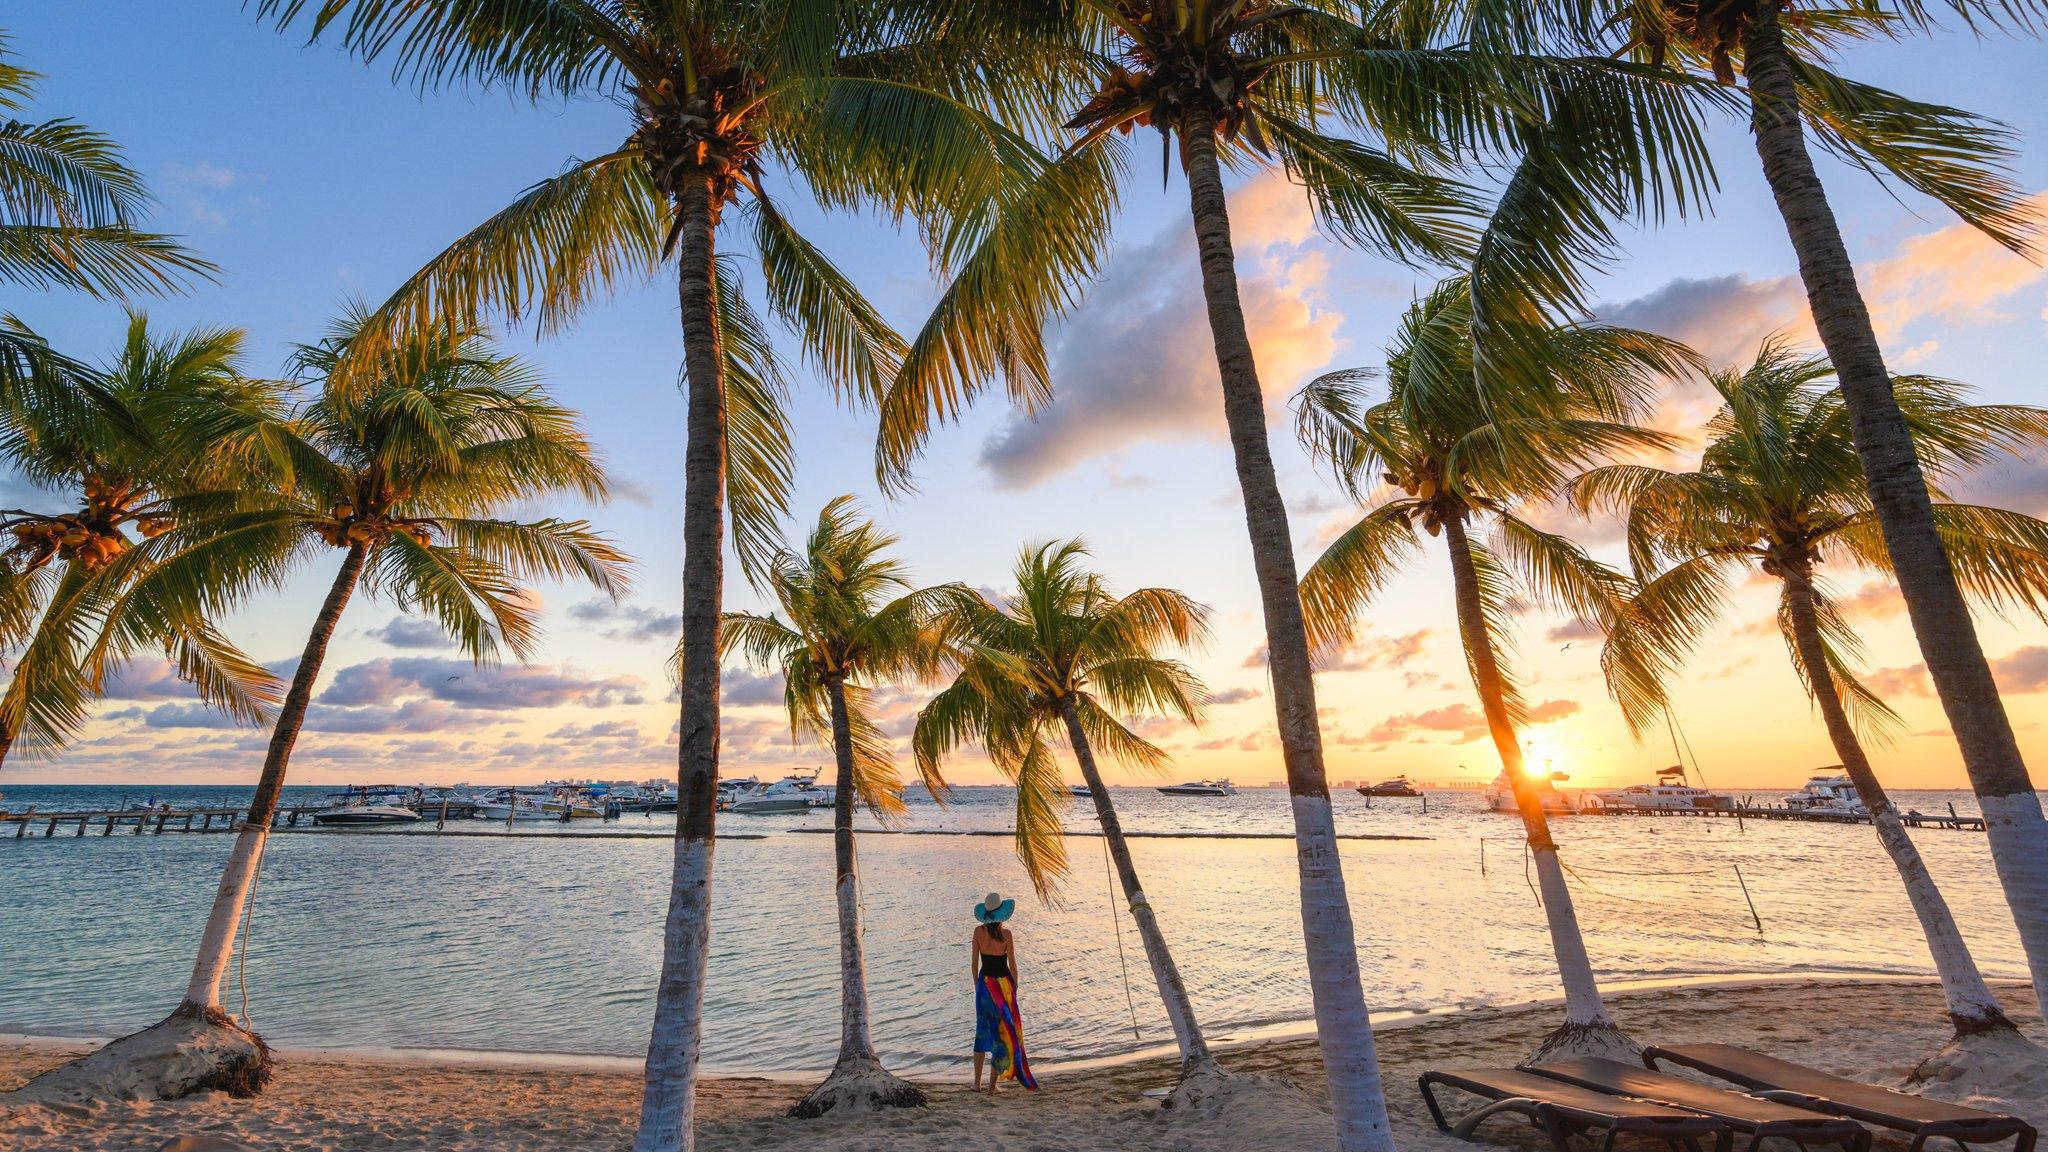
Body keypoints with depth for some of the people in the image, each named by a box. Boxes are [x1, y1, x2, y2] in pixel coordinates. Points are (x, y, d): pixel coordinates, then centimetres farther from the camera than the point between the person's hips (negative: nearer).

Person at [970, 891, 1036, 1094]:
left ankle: (977, 1082, 21)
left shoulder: (979, 931, -6)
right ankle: (992, 1085, 12)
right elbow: (1012, 965, -9)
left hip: (985, 983, 3)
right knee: (1002, 1032, 9)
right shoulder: (1006, 934, -15)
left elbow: (974, 963, 0)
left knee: (982, 1031, 17)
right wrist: (1015, 989, 4)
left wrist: (977, 986, 13)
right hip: (1003, 983, -3)